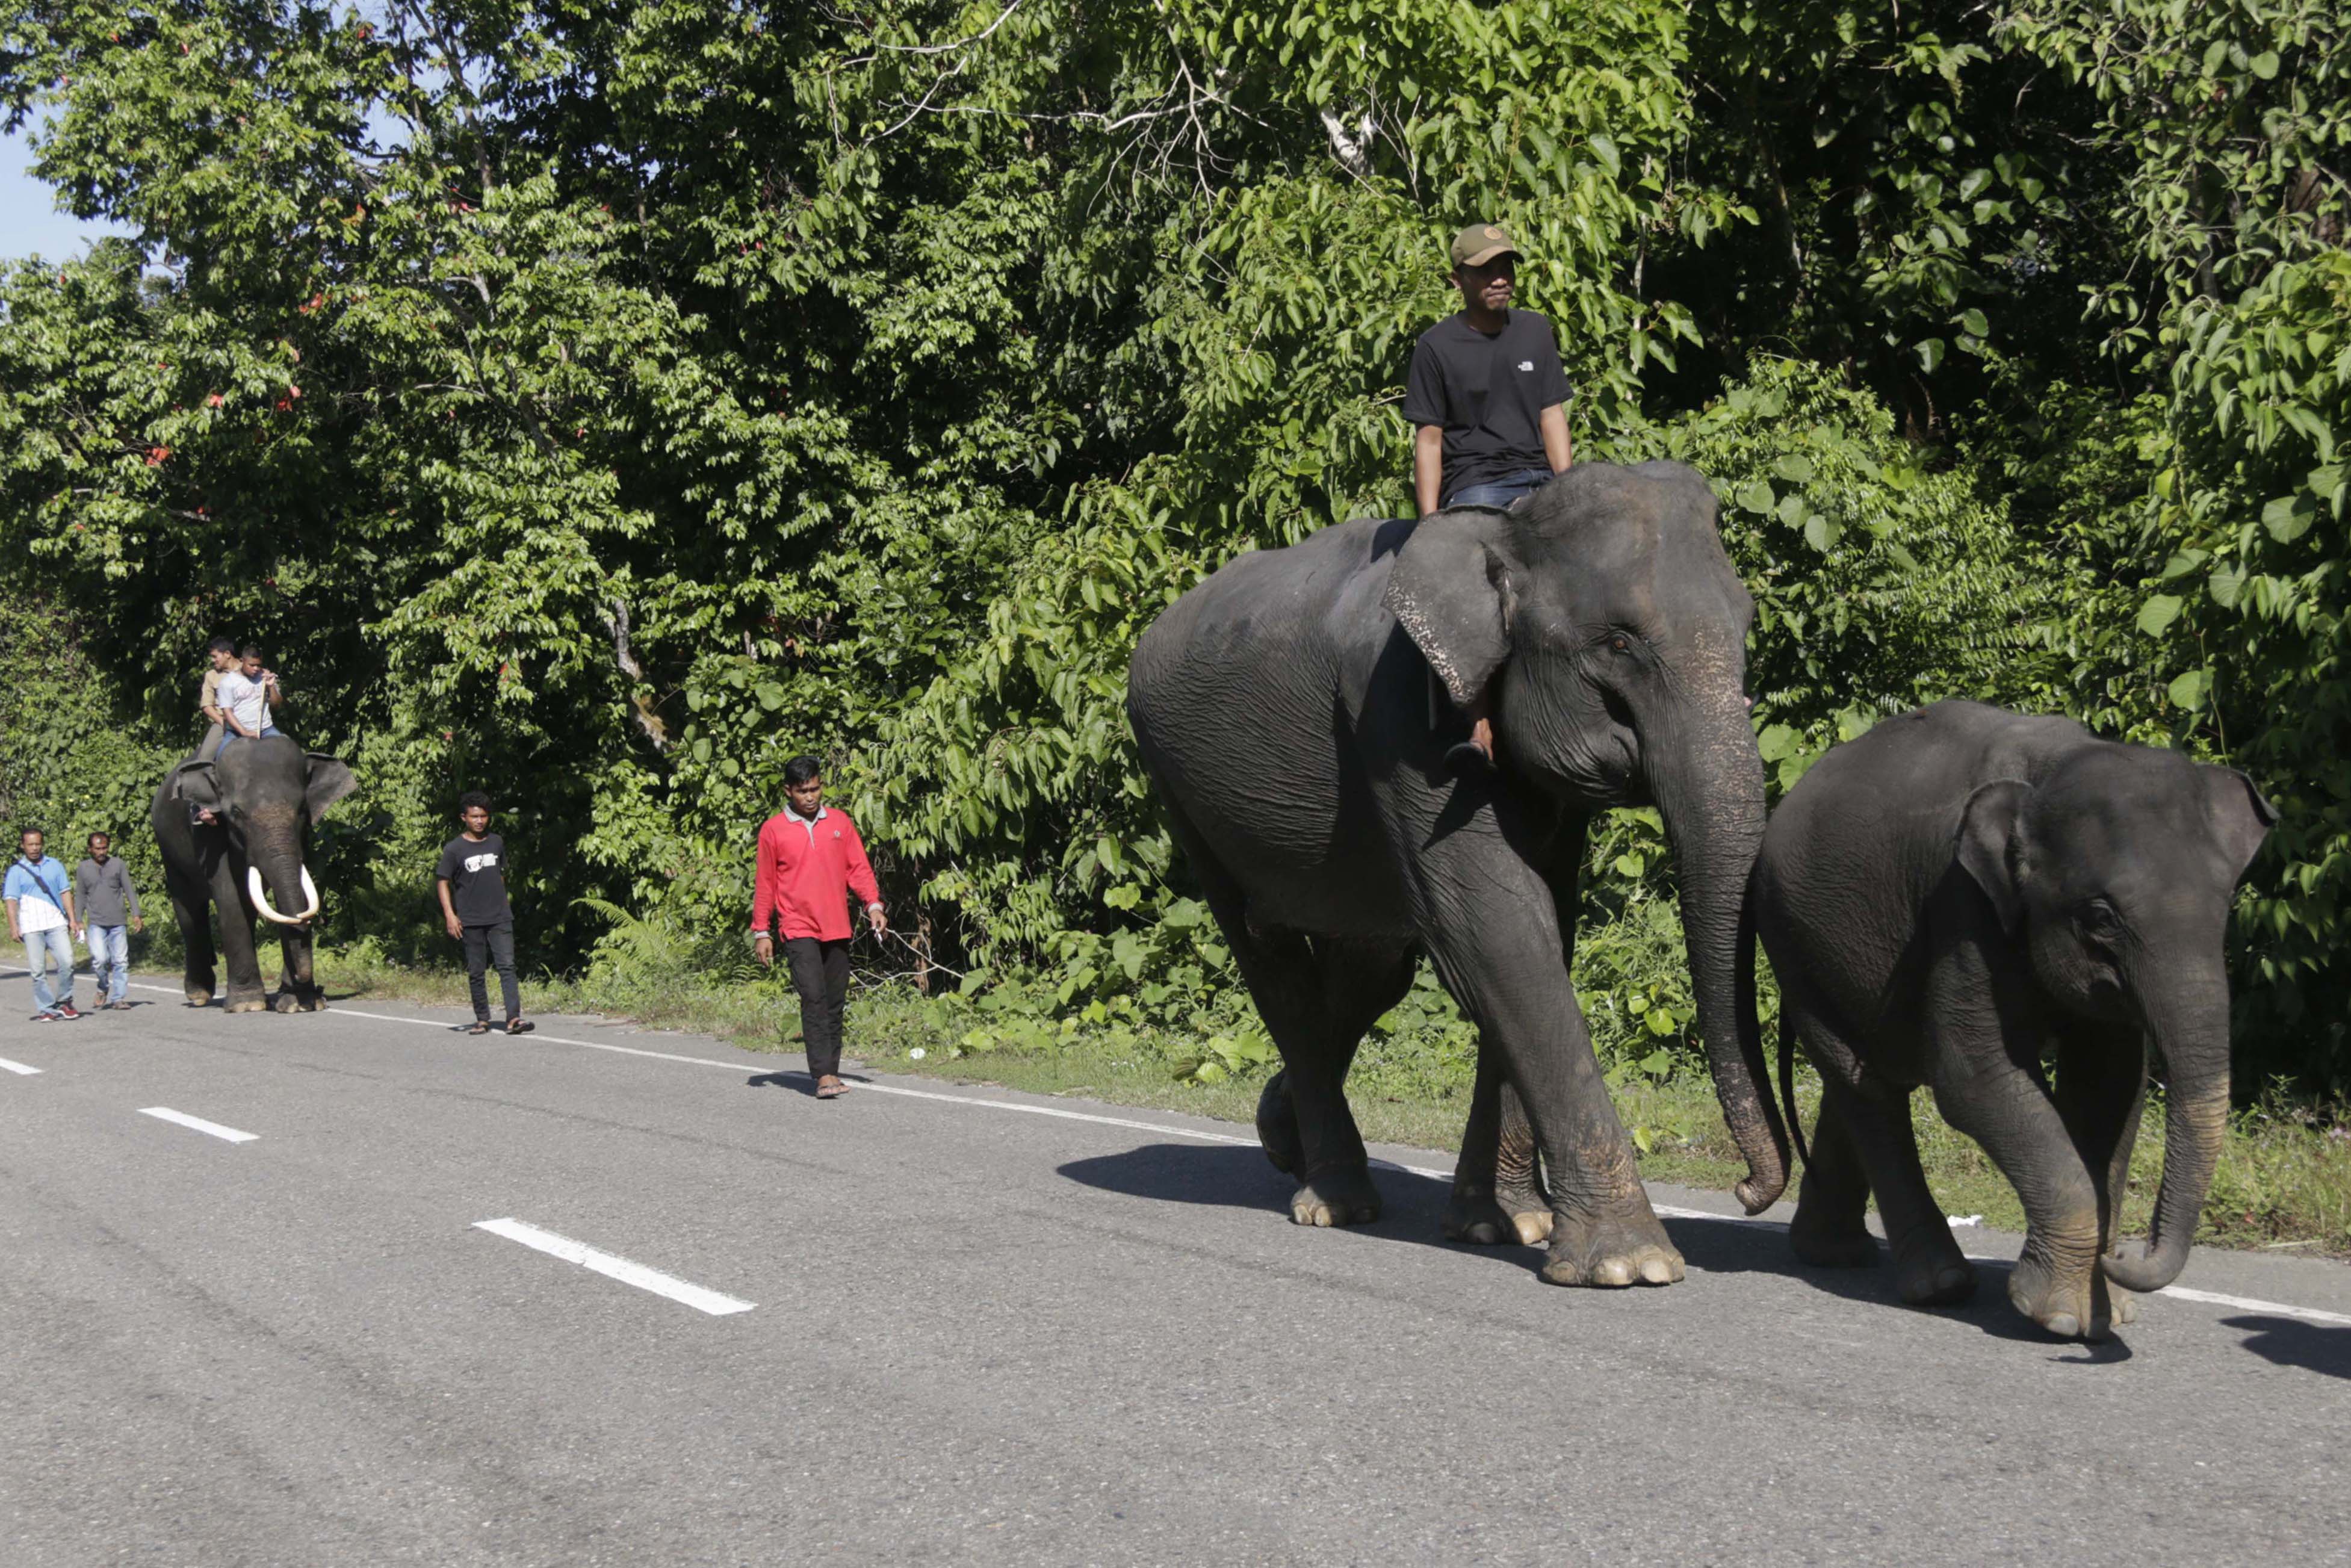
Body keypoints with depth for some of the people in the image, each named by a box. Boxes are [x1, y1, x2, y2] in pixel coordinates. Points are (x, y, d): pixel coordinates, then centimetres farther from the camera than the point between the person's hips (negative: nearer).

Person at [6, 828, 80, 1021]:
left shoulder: (55, 866, 12)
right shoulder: (16, 871, 4)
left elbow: (65, 893, 15)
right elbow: (11, 900, 0)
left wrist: (72, 919, 8)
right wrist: (13, 927, -9)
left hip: (57, 923, 2)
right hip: (31, 928, -2)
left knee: (67, 962, -9)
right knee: (38, 971, -2)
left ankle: (64, 1002, 9)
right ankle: (46, 1009, 4)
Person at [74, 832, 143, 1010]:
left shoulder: (118, 865, 7)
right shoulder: (83, 869, 8)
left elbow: (129, 890, 7)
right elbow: (80, 897, 13)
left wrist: (136, 914, -1)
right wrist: (79, 921, 8)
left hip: (118, 922, 1)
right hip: (96, 923, -1)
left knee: (120, 961, -1)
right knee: (100, 959, -15)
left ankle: (119, 998, 6)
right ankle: (103, 989, 11)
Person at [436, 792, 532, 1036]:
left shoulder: (497, 842, 9)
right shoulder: (454, 849, -3)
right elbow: (442, 881, -1)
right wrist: (449, 915, -10)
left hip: (500, 918, 2)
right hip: (471, 922, -2)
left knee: (507, 966, -10)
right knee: (476, 972, 5)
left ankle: (514, 1018, -18)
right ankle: (482, 1020, 15)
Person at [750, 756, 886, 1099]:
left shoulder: (840, 822, 9)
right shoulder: (773, 830, 2)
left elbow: (858, 867, 10)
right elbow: (765, 883, 6)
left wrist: (874, 904, -4)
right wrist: (762, 932, 3)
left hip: (837, 929, 3)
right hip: (799, 930, -3)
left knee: (835, 1002, 6)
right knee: (814, 999, -14)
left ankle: (831, 1072, 14)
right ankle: (824, 1075, -18)